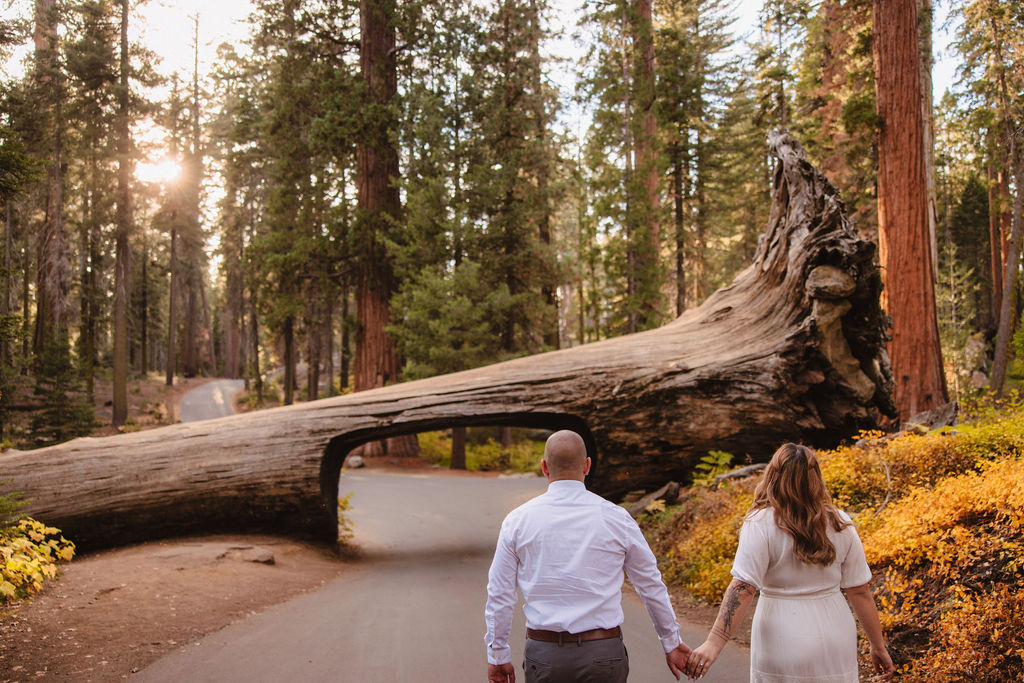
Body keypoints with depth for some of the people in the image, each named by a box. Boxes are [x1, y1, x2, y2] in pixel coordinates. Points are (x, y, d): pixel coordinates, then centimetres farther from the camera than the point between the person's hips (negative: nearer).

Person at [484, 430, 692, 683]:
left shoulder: (518, 520, -2)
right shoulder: (616, 518, -2)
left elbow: (499, 595, 2)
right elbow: (651, 586, 8)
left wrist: (498, 656, 14)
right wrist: (672, 643, 21)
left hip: (544, 656, 1)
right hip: (604, 653, 0)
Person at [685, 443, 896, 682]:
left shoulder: (761, 524, -13)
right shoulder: (840, 524, -2)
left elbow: (743, 587, -20)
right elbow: (860, 591, 1)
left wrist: (714, 643, -23)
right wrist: (878, 646, 10)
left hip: (784, 645, -3)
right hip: (836, 643, 3)